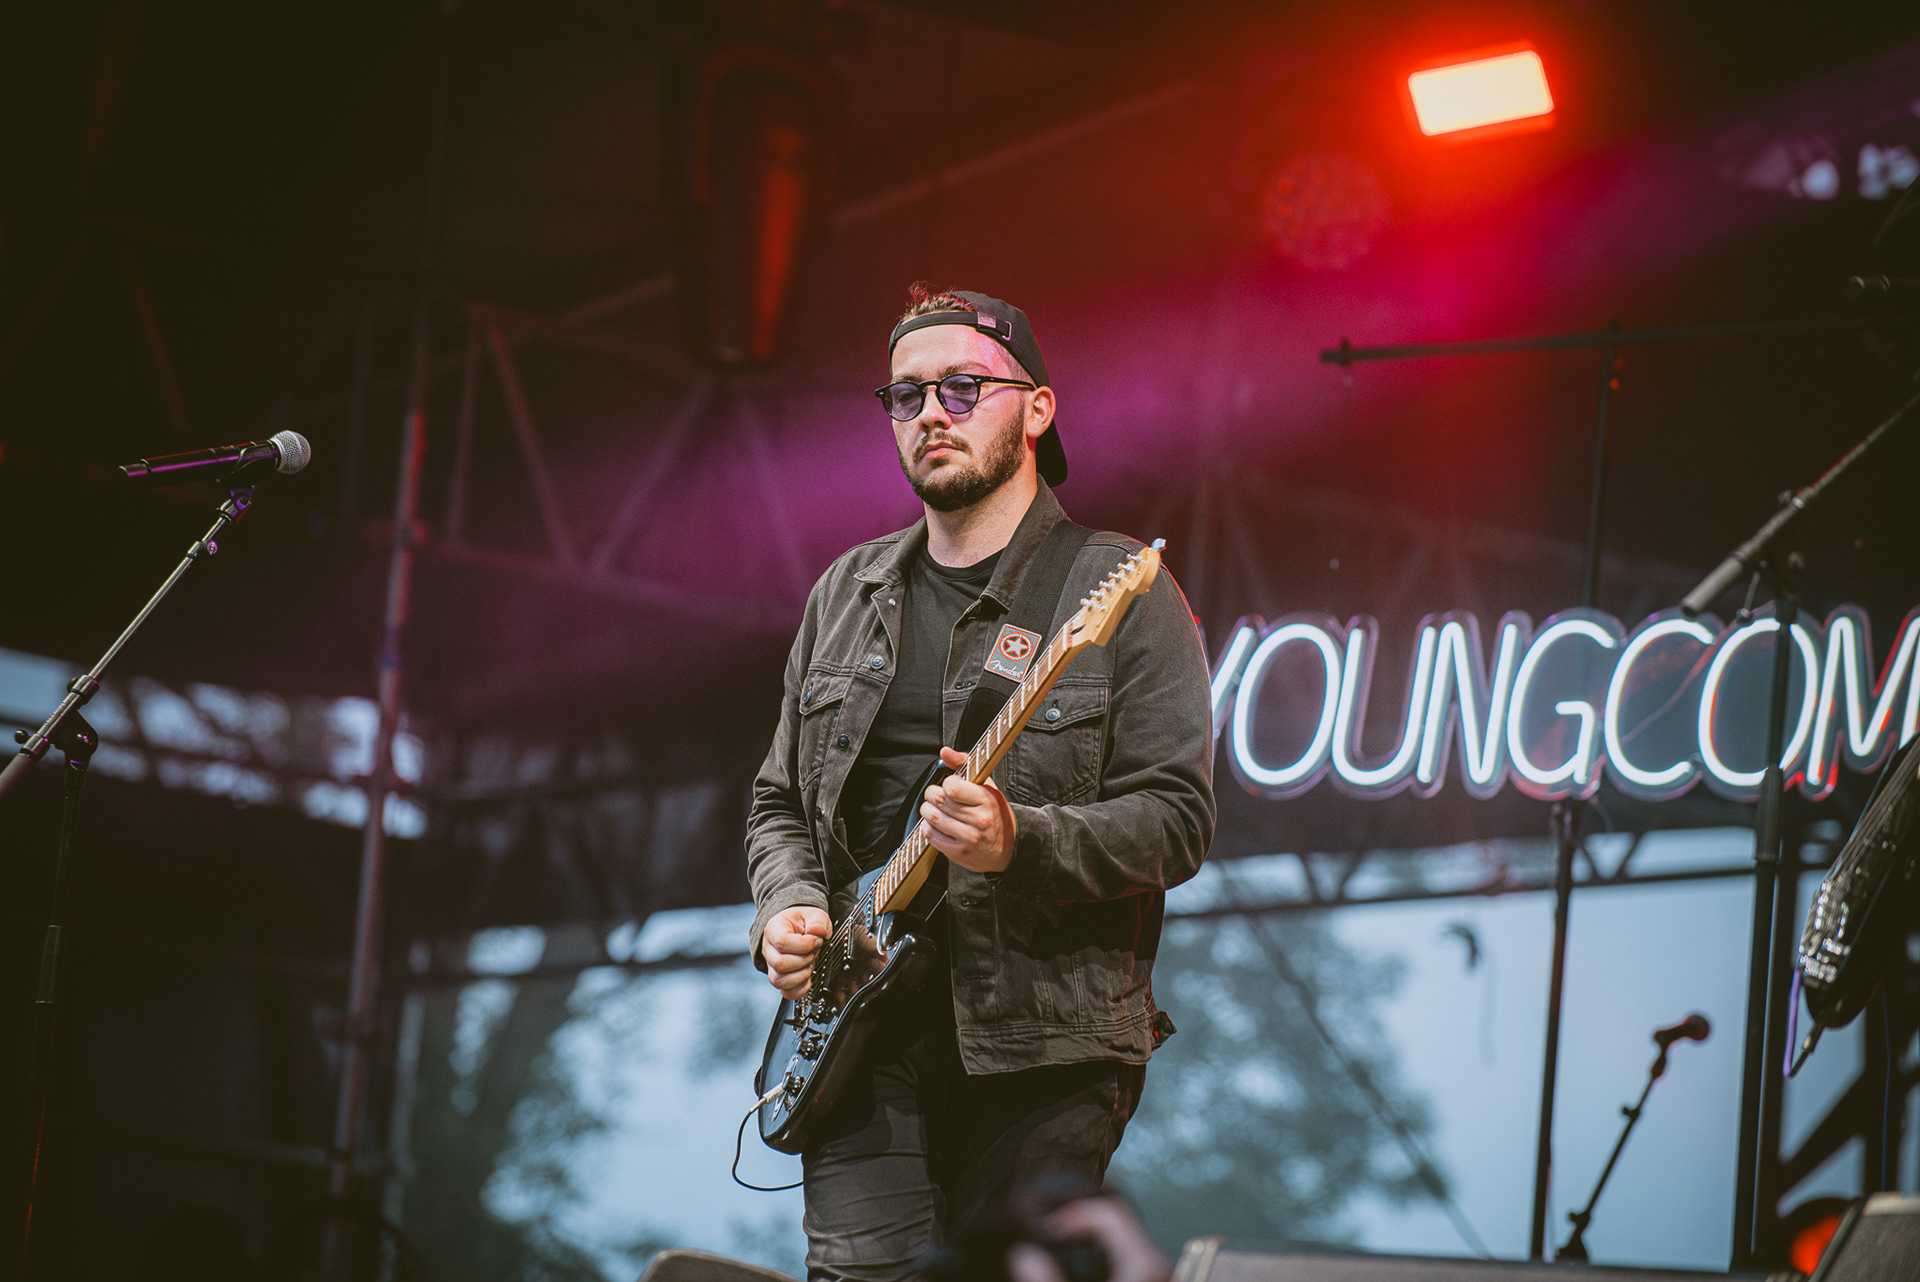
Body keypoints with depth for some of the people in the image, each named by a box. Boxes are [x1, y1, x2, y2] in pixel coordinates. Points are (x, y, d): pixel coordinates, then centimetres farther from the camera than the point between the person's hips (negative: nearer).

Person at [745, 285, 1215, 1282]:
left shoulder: (1120, 593, 1)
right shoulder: (845, 595, 17)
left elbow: (1178, 818, -6)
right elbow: (779, 803, 22)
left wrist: (1022, 844, -22)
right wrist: (787, 908, 2)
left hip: (1042, 1041, -3)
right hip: (862, 1039, 3)